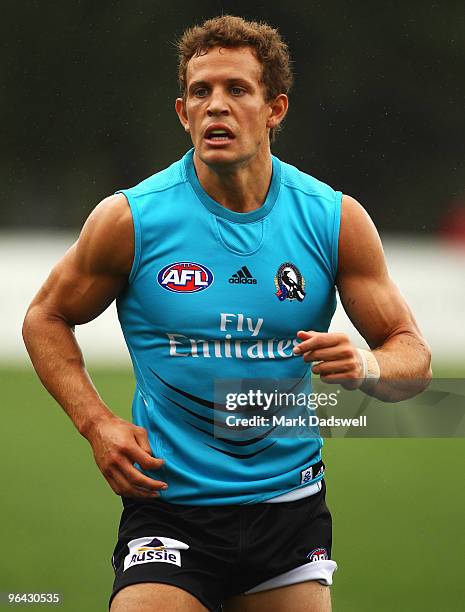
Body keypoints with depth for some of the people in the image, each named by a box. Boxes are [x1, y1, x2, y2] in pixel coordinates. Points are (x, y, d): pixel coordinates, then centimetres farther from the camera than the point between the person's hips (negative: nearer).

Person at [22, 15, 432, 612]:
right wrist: (97, 423, -7)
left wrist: (367, 367, -19)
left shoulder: (336, 219, -2)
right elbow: (45, 319, 8)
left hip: (291, 505, 3)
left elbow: (413, 354, 5)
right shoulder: (130, 219, -6)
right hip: (168, 506, -3)